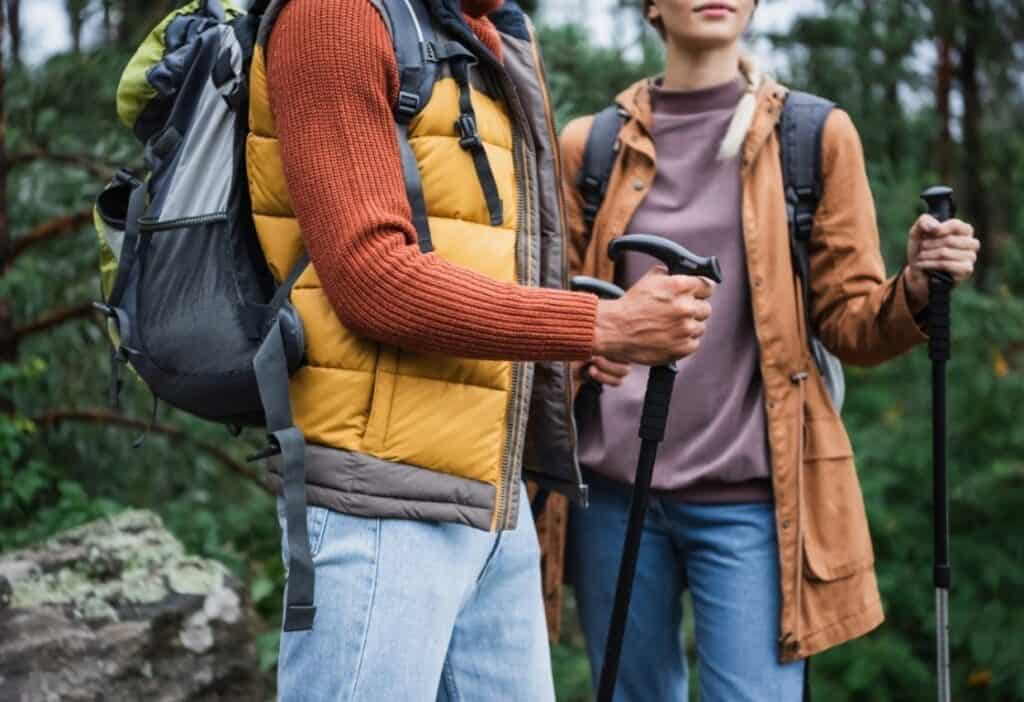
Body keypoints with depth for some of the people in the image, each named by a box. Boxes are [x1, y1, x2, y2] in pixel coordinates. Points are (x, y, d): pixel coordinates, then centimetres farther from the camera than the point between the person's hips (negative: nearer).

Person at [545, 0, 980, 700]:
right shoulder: (591, 144, 8)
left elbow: (849, 321, 4)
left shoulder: (816, 134, 4)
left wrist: (916, 288, -18)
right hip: (613, 487, 2)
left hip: (750, 495, -2)